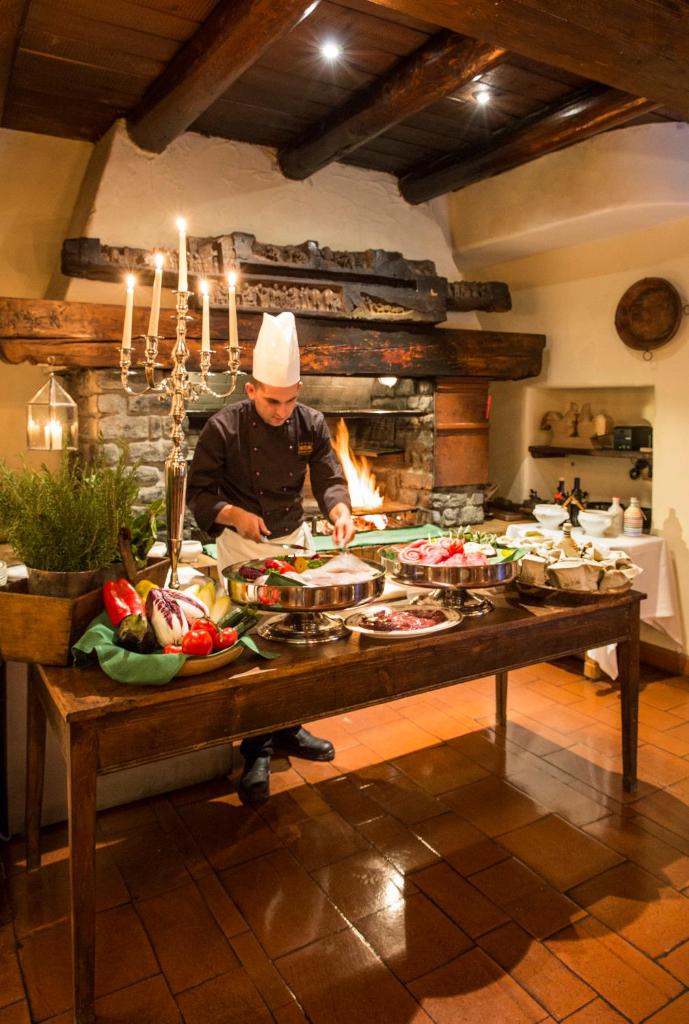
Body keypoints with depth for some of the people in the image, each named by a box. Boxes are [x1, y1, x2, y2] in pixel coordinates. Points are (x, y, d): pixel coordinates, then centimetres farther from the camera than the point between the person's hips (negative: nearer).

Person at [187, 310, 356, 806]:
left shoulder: (311, 423, -6)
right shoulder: (224, 428, -16)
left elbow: (329, 479, -6)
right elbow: (200, 491, -10)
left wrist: (341, 511, -28)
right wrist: (234, 515, -28)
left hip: (295, 538, 4)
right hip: (242, 545, -4)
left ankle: (288, 728, 32)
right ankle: (257, 752, 13)